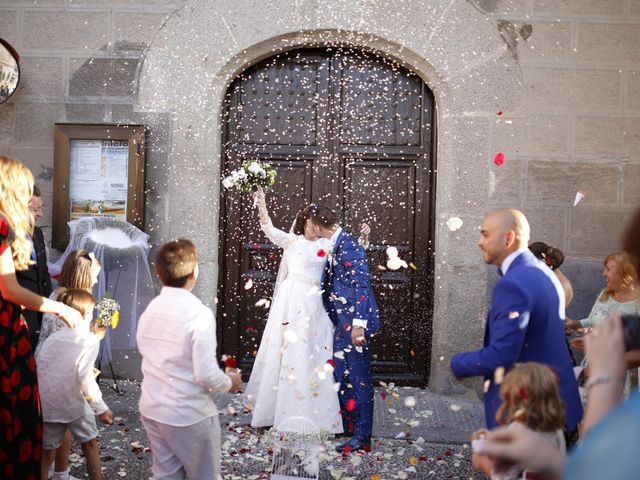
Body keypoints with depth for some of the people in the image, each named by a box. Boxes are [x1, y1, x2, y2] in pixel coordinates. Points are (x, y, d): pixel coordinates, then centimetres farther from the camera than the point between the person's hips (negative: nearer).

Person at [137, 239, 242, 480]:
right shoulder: (199, 313, -22)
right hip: (189, 416, -6)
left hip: (152, 410, 6)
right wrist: (230, 382, -4)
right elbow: (206, 375, -23)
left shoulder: (150, 309, -2)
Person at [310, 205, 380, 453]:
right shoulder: (333, 247, 11)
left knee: (359, 376, -1)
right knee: (340, 372, 15)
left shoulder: (349, 246, -15)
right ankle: (349, 425, 29)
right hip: (342, 321, 9)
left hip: (355, 321, -9)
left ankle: (362, 437, 8)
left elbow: (361, 286, -19)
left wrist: (358, 324, -22)